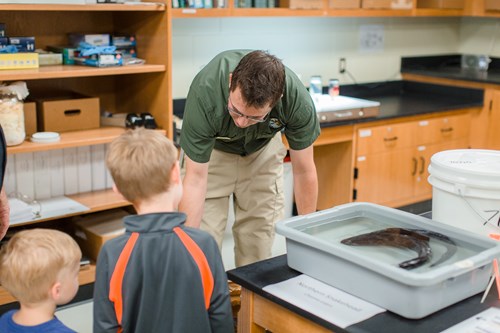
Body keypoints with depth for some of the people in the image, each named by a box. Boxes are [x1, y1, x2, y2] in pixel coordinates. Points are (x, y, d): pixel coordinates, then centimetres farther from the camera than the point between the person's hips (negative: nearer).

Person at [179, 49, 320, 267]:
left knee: (258, 247, 2)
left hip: (262, 149, 2)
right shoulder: (205, 93, -39)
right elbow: (196, 179, -32)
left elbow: (304, 171, -19)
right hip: (212, 150, -1)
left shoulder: (297, 99, -35)